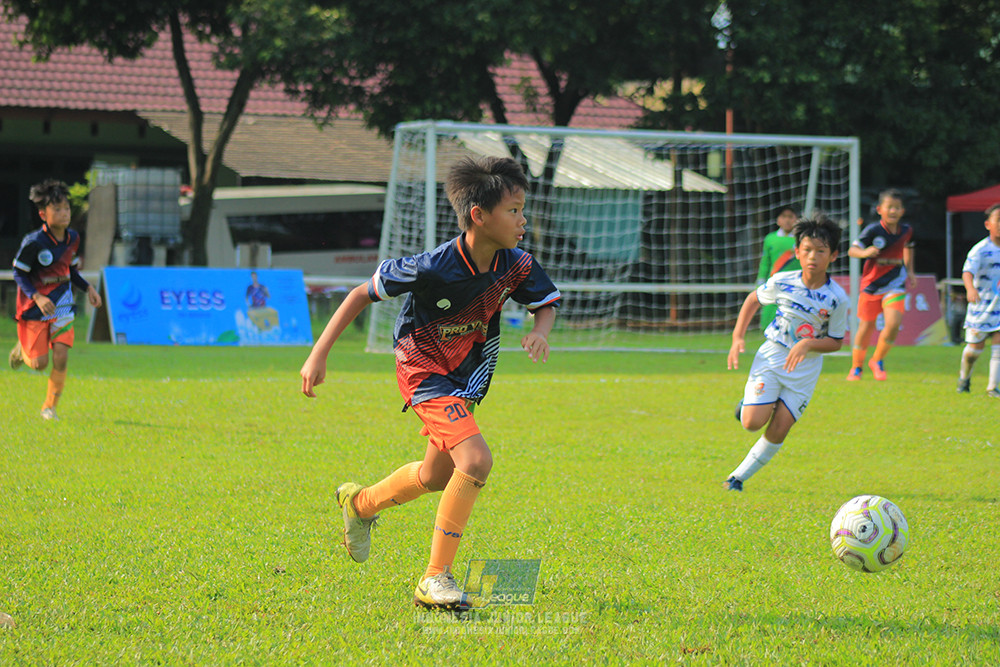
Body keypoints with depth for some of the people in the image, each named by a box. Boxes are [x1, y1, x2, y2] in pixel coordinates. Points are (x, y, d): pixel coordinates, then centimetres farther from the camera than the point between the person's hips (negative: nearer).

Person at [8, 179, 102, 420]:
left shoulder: (72, 238, -1)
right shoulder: (34, 242, -19)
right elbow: (19, 274, -12)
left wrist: (88, 288, 0)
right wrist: (37, 297, -26)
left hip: (62, 307, 4)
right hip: (34, 309, -4)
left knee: (61, 358, -10)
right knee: (39, 364, -2)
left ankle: (50, 407, 7)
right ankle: (22, 349, 34)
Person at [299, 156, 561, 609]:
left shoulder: (516, 265, -14)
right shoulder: (433, 268, -29)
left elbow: (547, 301, 7)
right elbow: (363, 293, -17)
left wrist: (540, 331, -17)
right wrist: (319, 353, -17)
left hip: (466, 377, 7)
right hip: (423, 369, -7)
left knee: (437, 476, 22)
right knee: (475, 461, -25)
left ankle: (360, 504, 52)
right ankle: (436, 579, -15)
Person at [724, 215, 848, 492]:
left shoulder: (837, 298, -13)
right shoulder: (782, 282, -10)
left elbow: (836, 342, -4)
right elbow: (754, 299, 9)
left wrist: (808, 344, -23)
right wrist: (738, 338, 1)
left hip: (805, 368, 0)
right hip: (771, 356, 0)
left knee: (778, 431, -3)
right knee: (753, 423, -15)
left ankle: (738, 477, 13)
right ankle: (748, 404, 21)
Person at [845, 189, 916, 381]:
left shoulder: (906, 230, -1)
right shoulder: (873, 230, -15)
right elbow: (852, 250, -19)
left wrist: (909, 271, 19)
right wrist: (864, 253, -39)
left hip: (895, 284, 2)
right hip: (872, 284, -2)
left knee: (893, 323, -18)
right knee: (866, 327, 7)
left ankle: (878, 361, 5)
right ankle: (856, 368, 28)